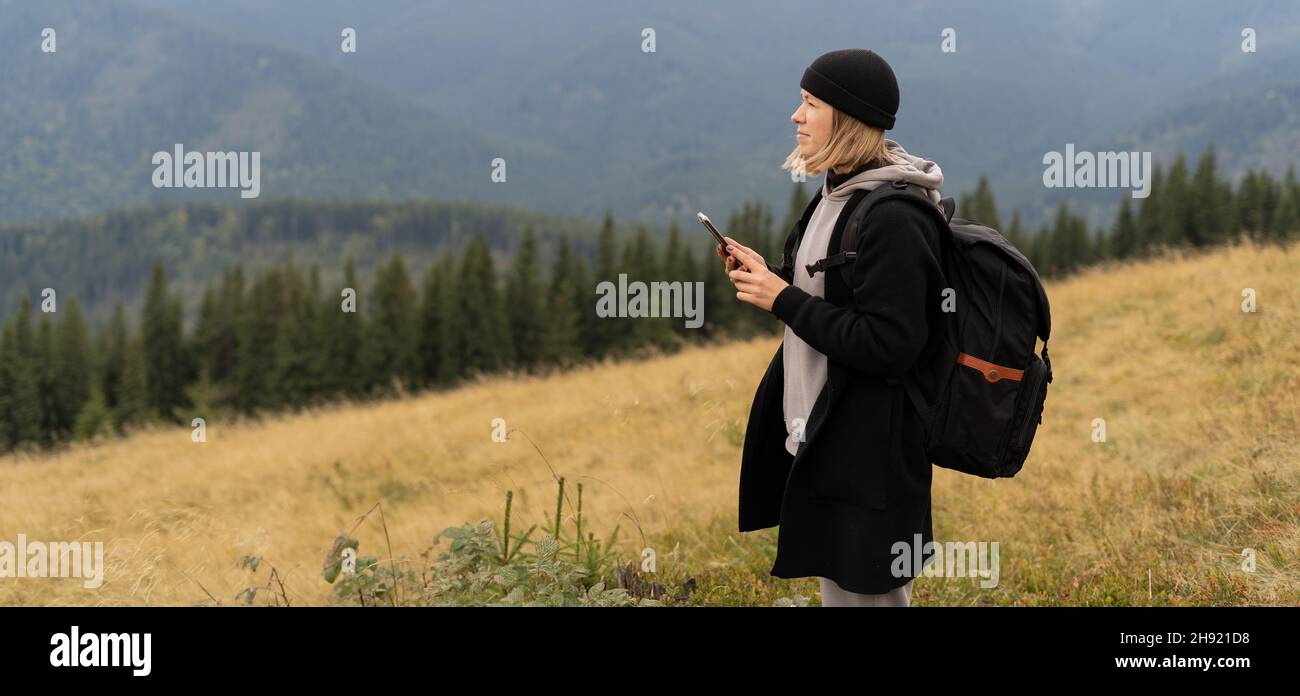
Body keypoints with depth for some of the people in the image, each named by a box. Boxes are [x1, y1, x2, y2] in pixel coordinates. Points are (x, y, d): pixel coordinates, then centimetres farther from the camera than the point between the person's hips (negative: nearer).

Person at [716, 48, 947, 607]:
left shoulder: (893, 219, -21)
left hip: (865, 454, -10)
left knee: (860, 594, 0)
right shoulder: (840, 194, 10)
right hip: (826, 437, 10)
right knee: (839, 590, 19)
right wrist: (767, 276, 3)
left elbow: (887, 345, -25)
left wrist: (783, 300, -20)